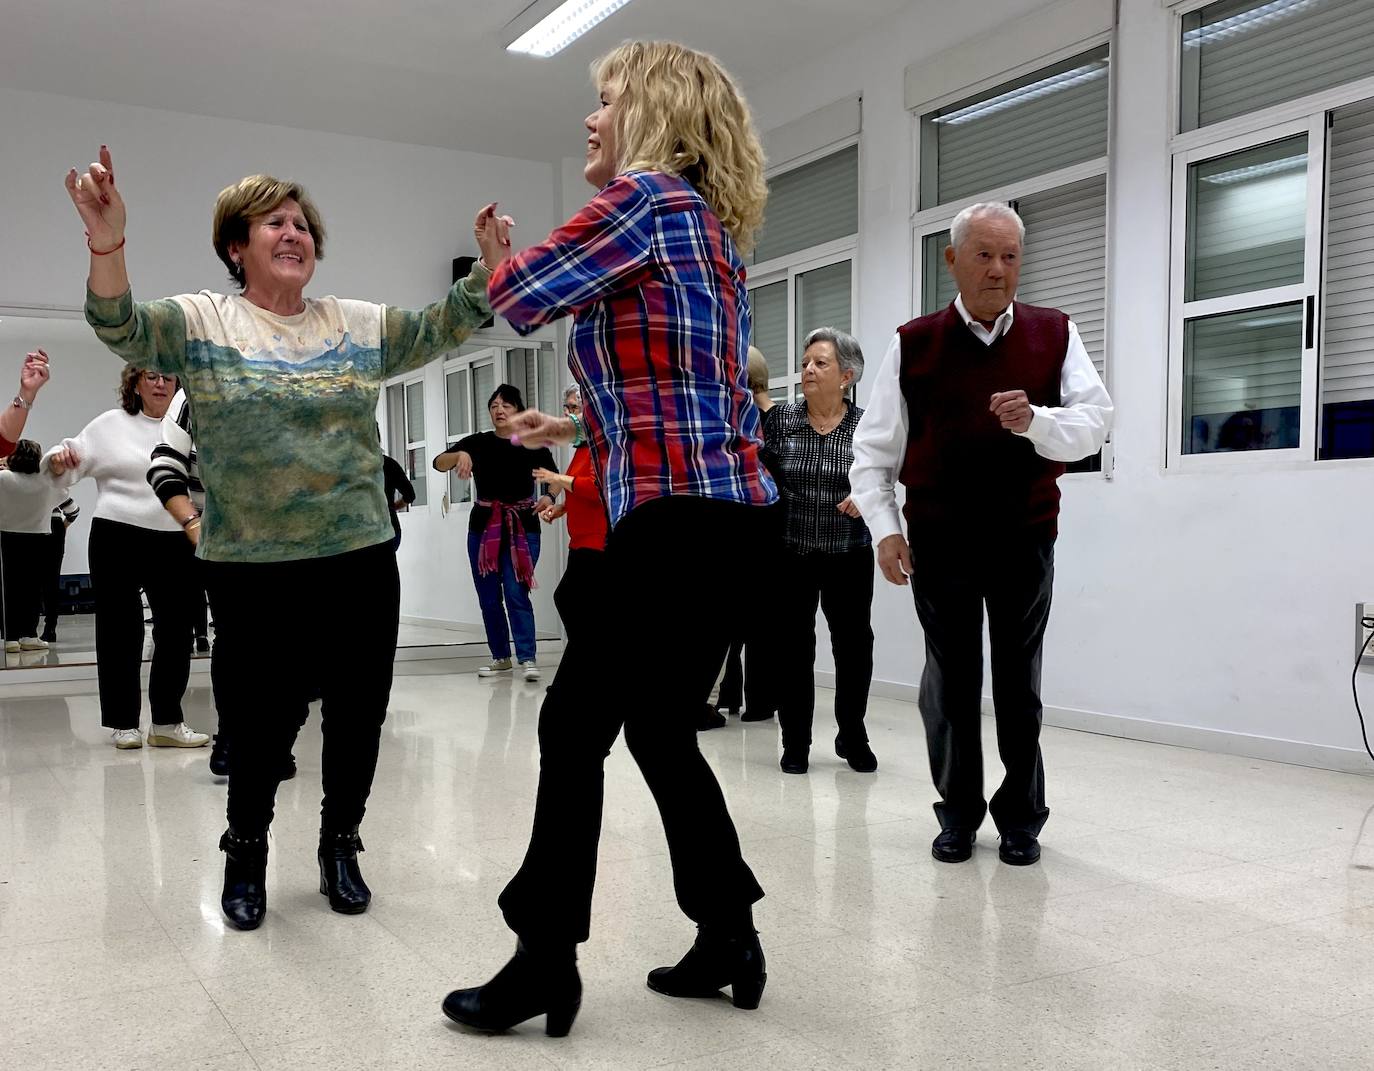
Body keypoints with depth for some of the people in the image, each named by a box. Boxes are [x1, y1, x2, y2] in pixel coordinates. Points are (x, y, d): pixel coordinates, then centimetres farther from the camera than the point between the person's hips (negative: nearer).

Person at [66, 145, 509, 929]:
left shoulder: (361, 325, 9)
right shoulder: (200, 322, 1)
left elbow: (440, 329, 5)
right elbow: (120, 328, -12)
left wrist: (490, 268, -12)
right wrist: (108, 245, -31)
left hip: (361, 560, 3)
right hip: (253, 569, -3)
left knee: (359, 716, 9)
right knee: (264, 722, 2)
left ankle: (340, 843, 32)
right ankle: (246, 850, 30)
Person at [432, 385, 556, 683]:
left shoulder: (532, 444, -3)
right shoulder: (478, 442, -1)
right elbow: (439, 463, -11)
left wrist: (548, 497, -14)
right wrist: (459, 455, -32)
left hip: (522, 527, -3)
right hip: (483, 527, 3)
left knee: (516, 593, -12)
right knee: (489, 597, 7)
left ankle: (527, 658, -9)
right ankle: (501, 657, 18)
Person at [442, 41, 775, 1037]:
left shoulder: (644, 195, -6)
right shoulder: (709, 226, 21)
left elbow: (518, 297, -2)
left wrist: (500, 252, 20)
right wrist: (581, 425, 26)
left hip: (680, 517, -9)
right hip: (720, 513, 9)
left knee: (575, 726, -1)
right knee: (660, 729, 15)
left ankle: (545, 966, 9)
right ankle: (729, 940, 24)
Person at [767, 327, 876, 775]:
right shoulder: (781, 417, -1)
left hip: (849, 555, 0)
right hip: (789, 553, 0)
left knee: (854, 644, 6)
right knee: (793, 645, 6)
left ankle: (852, 736, 26)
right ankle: (795, 742, 19)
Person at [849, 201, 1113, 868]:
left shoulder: (1056, 336, 3)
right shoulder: (912, 344, 2)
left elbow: (1095, 424, -5)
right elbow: (874, 448, 3)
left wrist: (1034, 421, -24)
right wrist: (884, 529, -6)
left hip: (1025, 538, 0)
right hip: (938, 540, 0)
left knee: (1019, 685, 9)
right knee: (950, 682, 8)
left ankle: (1020, 819, 23)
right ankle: (957, 814, 22)